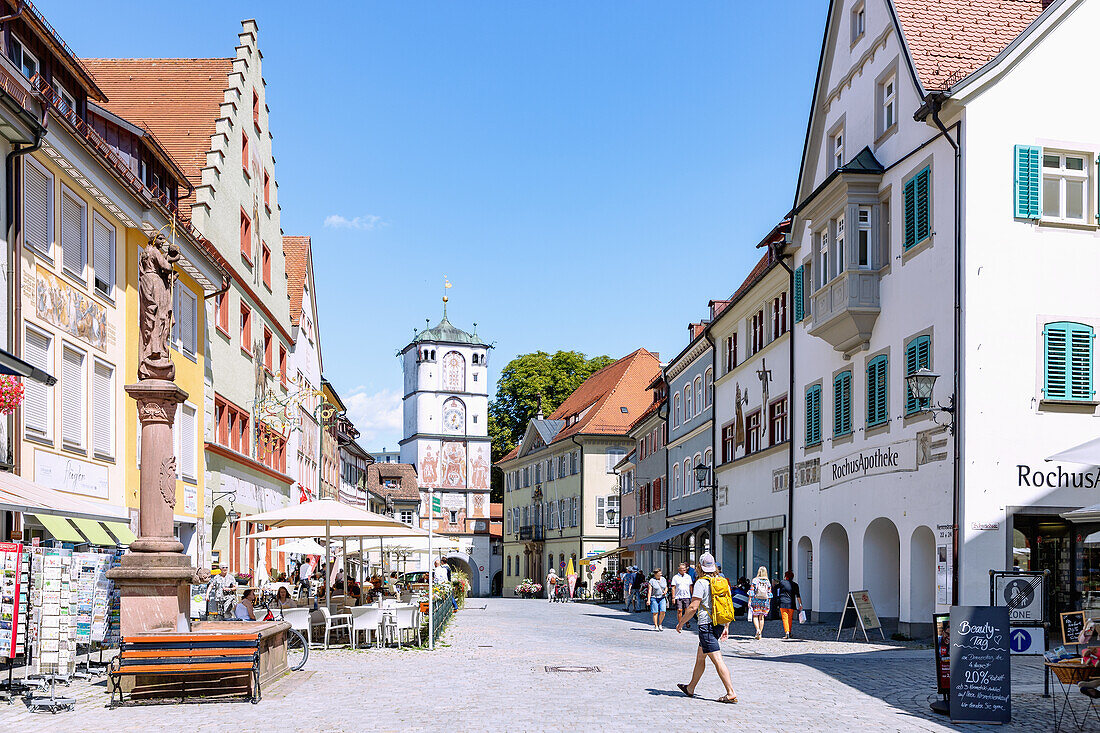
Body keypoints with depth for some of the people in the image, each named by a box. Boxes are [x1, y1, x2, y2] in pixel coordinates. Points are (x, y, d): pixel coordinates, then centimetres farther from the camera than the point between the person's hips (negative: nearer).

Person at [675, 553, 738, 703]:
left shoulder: (702, 582, -12)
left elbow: (693, 607, -17)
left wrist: (681, 623, -5)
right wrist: (726, 627, 22)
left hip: (707, 625, -8)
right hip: (719, 625, 8)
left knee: (717, 660, -9)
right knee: (700, 657, 20)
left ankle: (731, 693, -14)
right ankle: (690, 688, 31)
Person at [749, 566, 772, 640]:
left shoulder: (754, 580, -3)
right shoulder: (768, 582, 3)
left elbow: (751, 592, -6)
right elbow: (769, 594, 4)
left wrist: (749, 601, -2)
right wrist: (769, 603, 10)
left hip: (756, 600, -2)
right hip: (765, 601, 2)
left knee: (755, 616, 5)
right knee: (761, 617, 10)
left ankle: (758, 629, -18)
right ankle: (760, 633, 9)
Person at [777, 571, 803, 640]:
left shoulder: (782, 582, -3)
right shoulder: (795, 585, 3)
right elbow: (797, 595, -3)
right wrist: (800, 604, -4)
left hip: (783, 603, -3)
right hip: (791, 604, 3)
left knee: (785, 618, -3)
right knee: (790, 618, 14)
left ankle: (786, 632, -17)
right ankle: (789, 633, 19)